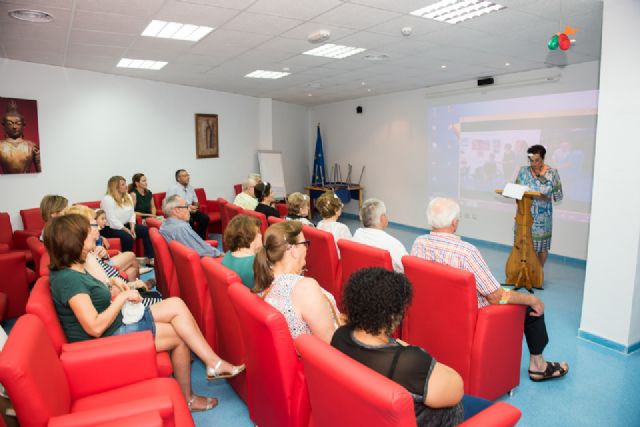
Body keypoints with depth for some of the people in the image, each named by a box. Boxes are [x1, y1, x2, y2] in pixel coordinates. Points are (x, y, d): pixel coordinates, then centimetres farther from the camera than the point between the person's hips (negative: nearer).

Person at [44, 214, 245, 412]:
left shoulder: (73, 271, 8)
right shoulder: (68, 279, -23)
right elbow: (95, 328, -27)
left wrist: (114, 292, -2)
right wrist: (123, 296, -18)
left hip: (119, 324, 9)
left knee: (176, 305, -4)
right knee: (181, 336, -5)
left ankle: (213, 363, -3)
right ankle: (186, 399, 12)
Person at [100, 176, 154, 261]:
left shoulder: (127, 197, 9)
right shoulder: (107, 199, -16)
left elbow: (132, 214, 8)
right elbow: (112, 221, -21)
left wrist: (132, 228, -7)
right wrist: (127, 231, -20)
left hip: (125, 225, 8)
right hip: (110, 228, -8)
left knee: (146, 230, -9)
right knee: (128, 237, -34)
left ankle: (150, 258, -7)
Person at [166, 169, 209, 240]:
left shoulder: (190, 188, 14)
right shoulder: (173, 189, -5)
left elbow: (195, 202, 21)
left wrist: (195, 207, -4)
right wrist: (186, 208, -19)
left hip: (190, 211, 6)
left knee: (205, 218, -19)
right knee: (190, 220, -35)